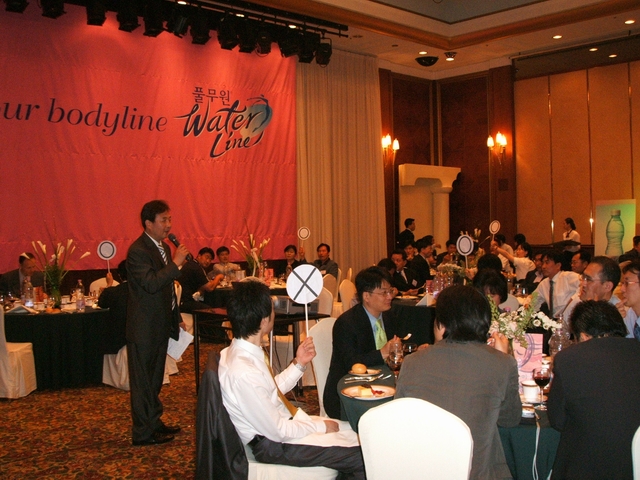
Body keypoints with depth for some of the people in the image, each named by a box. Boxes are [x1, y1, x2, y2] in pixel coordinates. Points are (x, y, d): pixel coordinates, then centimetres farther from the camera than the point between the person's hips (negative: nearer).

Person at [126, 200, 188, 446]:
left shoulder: (164, 247, 12)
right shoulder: (138, 250, -17)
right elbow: (151, 283, -30)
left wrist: (176, 317, 19)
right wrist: (175, 263, -26)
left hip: (160, 326, 9)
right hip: (144, 328, -9)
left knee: (155, 379, 19)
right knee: (143, 381, 1)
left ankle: (154, 422, 31)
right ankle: (144, 432, 10)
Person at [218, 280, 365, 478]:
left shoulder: (243, 350, -4)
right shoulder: (242, 373, -31)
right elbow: (278, 431, -22)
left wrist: (299, 364, 0)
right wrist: (321, 426, -10)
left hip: (284, 419, 9)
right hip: (274, 445, -9)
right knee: (364, 457, -9)